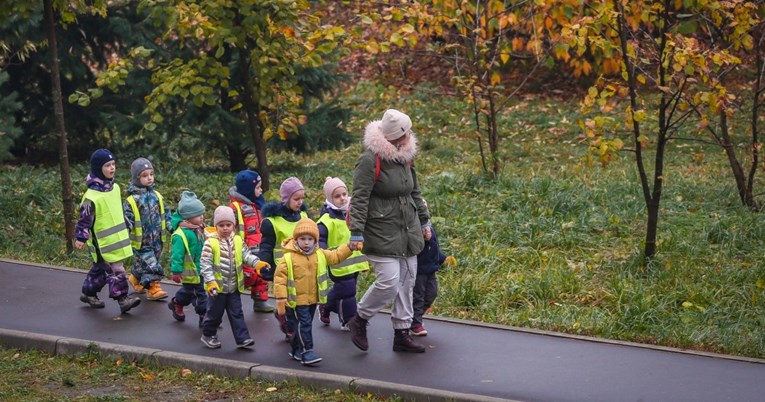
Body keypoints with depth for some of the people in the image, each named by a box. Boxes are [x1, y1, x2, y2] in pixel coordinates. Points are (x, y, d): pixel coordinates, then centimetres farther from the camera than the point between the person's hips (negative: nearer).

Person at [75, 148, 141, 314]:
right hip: (102, 241, -8)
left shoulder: (115, 188, 6)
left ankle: (89, 293, 33)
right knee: (115, 269, -9)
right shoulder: (92, 195, -20)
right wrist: (80, 237, -14)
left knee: (100, 268, 19)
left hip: (117, 238, 8)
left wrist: (126, 227, 27)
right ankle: (122, 299, -6)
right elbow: (85, 218, -16)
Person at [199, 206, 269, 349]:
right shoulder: (210, 243, -15)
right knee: (214, 313, 10)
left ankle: (242, 339, 9)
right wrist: (210, 281, -22)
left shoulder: (238, 241, 1)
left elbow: (246, 255, 1)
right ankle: (208, 335, 30)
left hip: (234, 286, 4)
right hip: (217, 287, -4)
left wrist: (257, 263, -18)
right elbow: (205, 264, -16)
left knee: (236, 313, 8)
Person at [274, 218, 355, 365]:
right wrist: (281, 296, -17)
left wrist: (349, 247, 1)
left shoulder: (320, 254, 3)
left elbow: (335, 256, 13)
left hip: (312, 299, 6)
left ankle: (296, 350, 29)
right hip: (296, 300, -6)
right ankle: (306, 352, -5)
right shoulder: (288, 257, -15)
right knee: (303, 325, -9)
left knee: (305, 325, 15)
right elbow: (280, 276, -14)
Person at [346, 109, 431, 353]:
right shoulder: (370, 160, -15)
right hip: (381, 234, -8)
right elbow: (359, 199, -16)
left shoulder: (405, 157, 10)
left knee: (407, 281, 10)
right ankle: (359, 321, 9)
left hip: (408, 232, 8)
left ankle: (402, 334, 20)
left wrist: (424, 221, 26)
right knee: (389, 281, -15)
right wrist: (356, 232, -20)